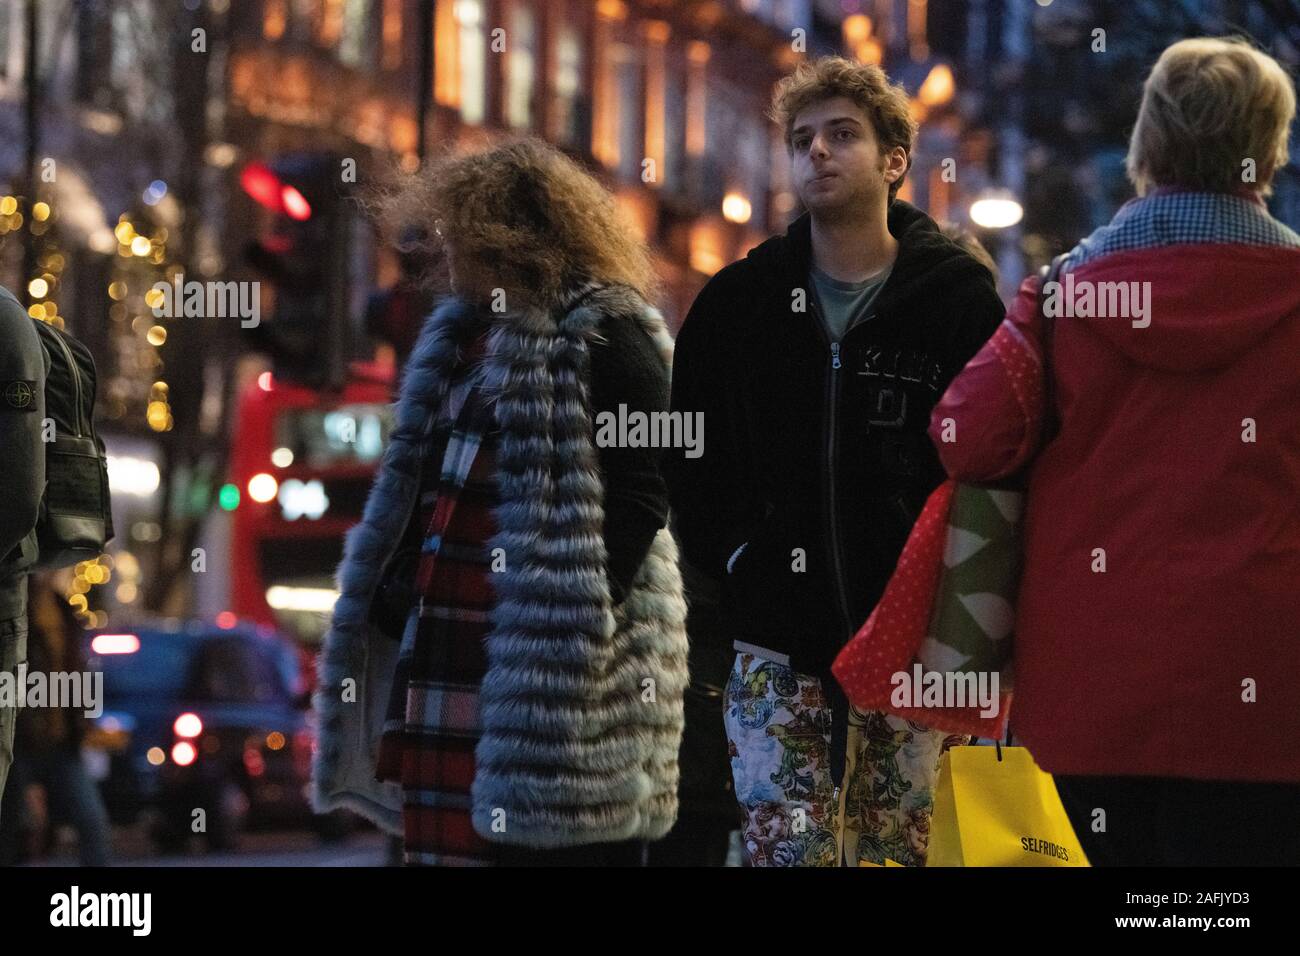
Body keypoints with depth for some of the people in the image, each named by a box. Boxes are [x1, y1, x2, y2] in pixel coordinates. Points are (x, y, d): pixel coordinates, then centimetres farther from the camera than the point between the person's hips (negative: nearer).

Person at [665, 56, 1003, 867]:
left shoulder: (960, 299, -1)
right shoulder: (739, 302, 8)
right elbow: (688, 456, 16)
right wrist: (733, 553, 5)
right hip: (777, 648, 2)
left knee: (904, 850, 4)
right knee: (785, 852, -3)